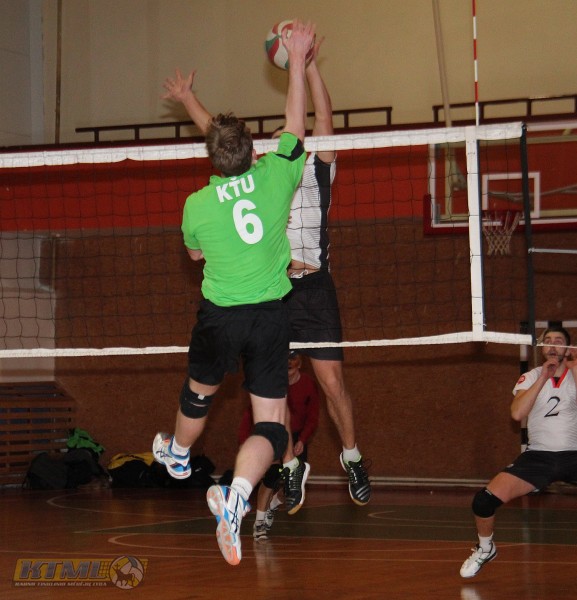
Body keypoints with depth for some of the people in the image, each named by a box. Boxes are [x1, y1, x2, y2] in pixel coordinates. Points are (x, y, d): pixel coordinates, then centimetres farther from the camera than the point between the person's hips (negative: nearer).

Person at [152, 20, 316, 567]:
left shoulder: (196, 204, -6)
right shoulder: (276, 175, -7)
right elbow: (296, 121, 7)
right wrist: (297, 59, 15)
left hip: (218, 315, 1)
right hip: (270, 315, -1)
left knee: (199, 391, 29)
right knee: (271, 420, -1)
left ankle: (177, 456, 57)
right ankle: (236, 493, -27)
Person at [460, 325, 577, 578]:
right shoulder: (530, 378, 4)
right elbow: (517, 413, -15)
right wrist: (543, 378, -16)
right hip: (538, 455, 0)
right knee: (484, 500, -13)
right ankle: (485, 548, 15)